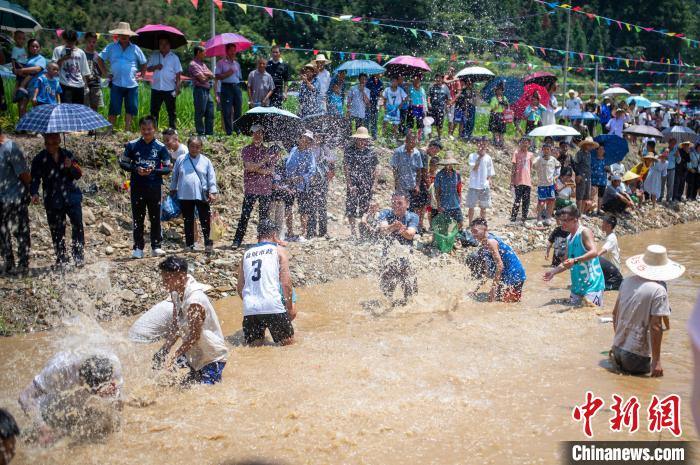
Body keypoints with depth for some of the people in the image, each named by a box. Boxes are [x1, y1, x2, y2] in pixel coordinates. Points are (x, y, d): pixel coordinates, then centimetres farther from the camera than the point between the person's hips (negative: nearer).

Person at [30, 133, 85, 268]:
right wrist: (34, 193, -19)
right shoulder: (39, 159, 1)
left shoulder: (67, 155, 7)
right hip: (53, 200, -1)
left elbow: (78, 175, 7)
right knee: (57, 231, 3)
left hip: (72, 197, 1)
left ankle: (79, 256, 1)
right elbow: (35, 179, -1)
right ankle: (61, 258, 16)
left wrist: (71, 166, -13)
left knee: (78, 226, -9)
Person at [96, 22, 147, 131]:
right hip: (116, 84, -1)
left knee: (130, 109, 3)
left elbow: (143, 63, 18)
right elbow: (100, 59, 12)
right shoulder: (111, 47, 6)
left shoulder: (135, 49, 8)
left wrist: (141, 75, 7)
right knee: (113, 110, -2)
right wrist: (106, 73, 4)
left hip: (132, 85, 1)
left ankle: (127, 130, 12)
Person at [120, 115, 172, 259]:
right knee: (138, 218, 4)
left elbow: (167, 168, 3)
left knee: (155, 218, 5)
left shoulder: (160, 147, 2)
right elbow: (123, 163, 8)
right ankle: (138, 248, 10)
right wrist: (135, 169, -10)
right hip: (137, 187, 0)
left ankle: (156, 247, 14)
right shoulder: (132, 145, 3)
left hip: (154, 187, 0)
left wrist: (153, 170, -14)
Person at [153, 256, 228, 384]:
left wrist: (174, 357, -24)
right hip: (195, 354, 9)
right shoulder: (176, 294, -1)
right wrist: (165, 350, -3)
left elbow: (194, 336, -24)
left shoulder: (194, 301, -29)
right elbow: (175, 326, 6)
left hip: (212, 357, -9)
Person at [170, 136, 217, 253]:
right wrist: (173, 190, 17)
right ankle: (189, 245, 19)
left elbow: (211, 177, 1)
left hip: (202, 196, -1)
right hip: (185, 196, 2)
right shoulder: (181, 160, 4)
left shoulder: (206, 161, 2)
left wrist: (212, 192, -6)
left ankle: (208, 244, 9)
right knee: (188, 221, 10)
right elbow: (174, 176, 13)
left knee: (205, 221, 1)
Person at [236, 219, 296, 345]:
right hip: (273, 307, -4)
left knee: (254, 346, 12)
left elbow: (239, 288, 19)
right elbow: (286, 283, -2)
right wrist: (290, 307, 7)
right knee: (288, 344, 9)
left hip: (249, 309, 4)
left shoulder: (247, 254, 18)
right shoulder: (279, 250, 6)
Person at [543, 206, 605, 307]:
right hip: (577, 285, 9)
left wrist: (575, 260, -37)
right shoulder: (569, 238, 15)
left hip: (592, 284, -9)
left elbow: (594, 252, -26)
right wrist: (553, 271, 12)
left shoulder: (584, 232, -10)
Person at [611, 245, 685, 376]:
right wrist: (656, 361, -13)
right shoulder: (659, 290, -16)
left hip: (618, 347, 6)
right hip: (637, 354, -6)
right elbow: (655, 326, -18)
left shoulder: (627, 282, 3)